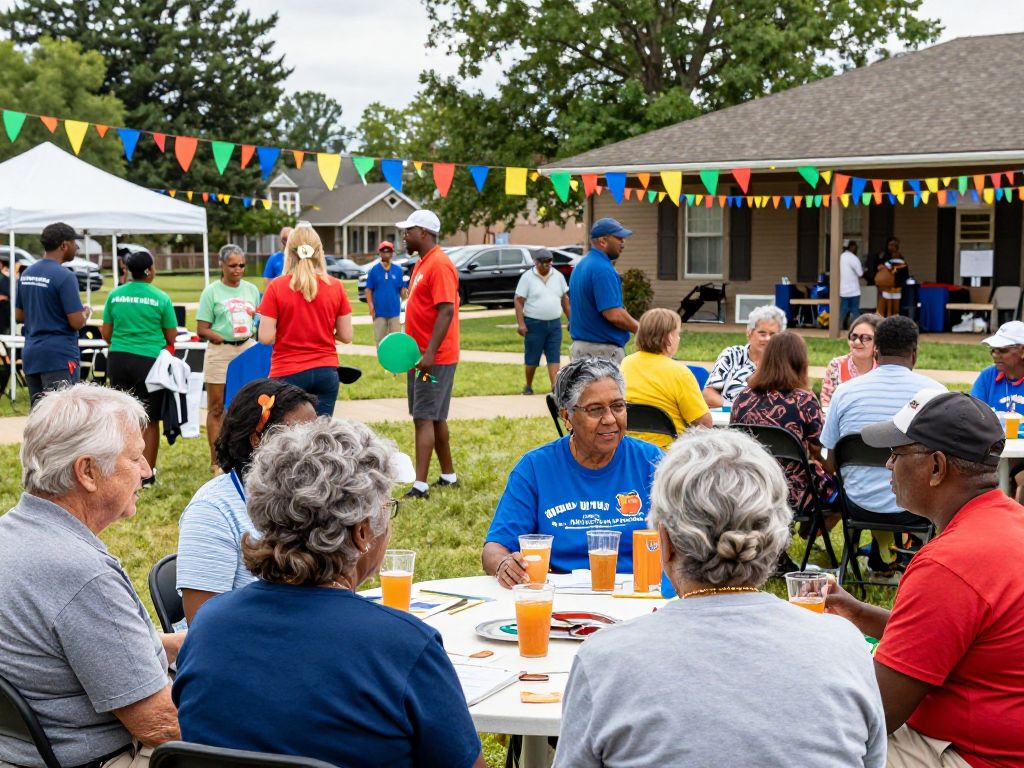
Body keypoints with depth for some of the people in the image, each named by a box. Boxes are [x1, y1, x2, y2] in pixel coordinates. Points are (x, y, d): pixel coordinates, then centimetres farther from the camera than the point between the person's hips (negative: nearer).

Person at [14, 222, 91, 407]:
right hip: (59, 356, -8)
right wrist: (86, 313, 4)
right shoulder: (64, 276, -14)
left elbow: (19, 315, 18)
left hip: (31, 354, 8)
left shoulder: (26, 274, 11)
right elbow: (77, 322, -16)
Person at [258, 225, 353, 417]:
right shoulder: (335, 286, 0)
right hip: (326, 371, 2)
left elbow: (266, 337, -8)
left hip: (288, 374, -2)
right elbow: (346, 336, 3)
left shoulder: (276, 287, -7)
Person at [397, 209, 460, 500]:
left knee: (424, 419, -11)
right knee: (435, 418, 15)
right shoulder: (422, 263, 14)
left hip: (435, 358, -10)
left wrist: (429, 353, -28)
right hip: (421, 356, 10)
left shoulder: (439, 265, -17)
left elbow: (446, 311, -24)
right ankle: (449, 476, 25)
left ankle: (420, 485, -12)